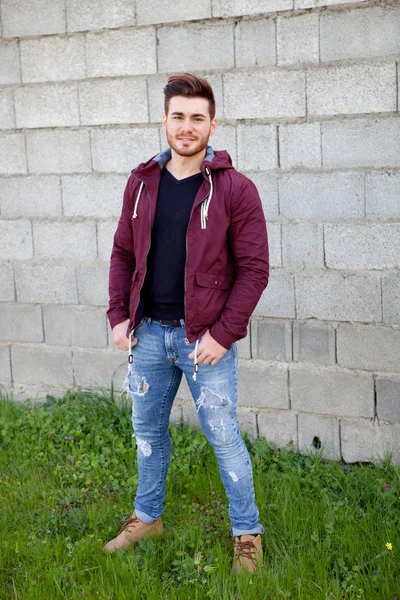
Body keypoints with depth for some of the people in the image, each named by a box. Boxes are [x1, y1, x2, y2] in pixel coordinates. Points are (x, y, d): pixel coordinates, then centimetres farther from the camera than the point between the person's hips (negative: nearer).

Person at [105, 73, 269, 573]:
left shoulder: (235, 189, -10)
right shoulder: (141, 183, 4)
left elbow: (254, 268, -11)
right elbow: (123, 252, 10)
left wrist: (223, 334, -15)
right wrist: (118, 316, 1)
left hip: (205, 338, -4)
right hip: (148, 333, 5)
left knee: (224, 437, 5)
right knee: (147, 429, 18)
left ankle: (247, 533, 25)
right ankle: (147, 517, 40)